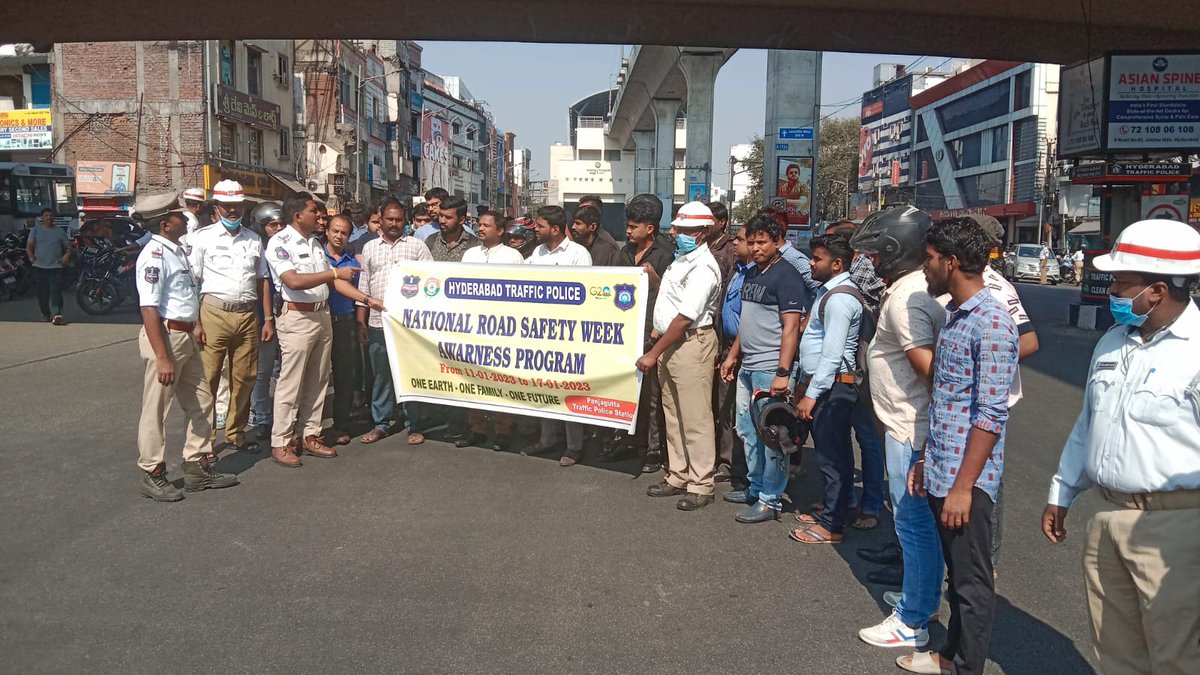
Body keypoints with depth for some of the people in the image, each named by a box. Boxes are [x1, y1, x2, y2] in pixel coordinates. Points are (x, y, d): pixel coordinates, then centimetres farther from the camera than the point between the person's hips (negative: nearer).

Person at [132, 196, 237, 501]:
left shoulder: (178, 250, 12)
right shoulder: (154, 255, -17)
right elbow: (149, 309, -22)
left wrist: (195, 325, 18)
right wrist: (162, 358, -25)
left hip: (186, 336, 10)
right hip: (165, 337, -10)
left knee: (200, 402, 15)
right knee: (156, 410, 2)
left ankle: (197, 468, 26)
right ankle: (153, 476, 14)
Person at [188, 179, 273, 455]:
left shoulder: (254, 240, 15)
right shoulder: (203, 237, 3)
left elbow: (263, 281, 17)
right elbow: (192, 280, -1)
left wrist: (268, 319, 11)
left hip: (247, 315, 4)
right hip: (214, 314, -4)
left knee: (245, 379, 8)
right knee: (208, 379, -4)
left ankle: (235, 433, 21)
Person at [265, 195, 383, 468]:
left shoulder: (315, 242, 15)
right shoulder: (279, 242, -10)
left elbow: (333, 281, 17)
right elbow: (293, 281, -22)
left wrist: (367, 299, 9)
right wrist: (336, 273, -21)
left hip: (322, 316, 8)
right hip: (297, 318, -8)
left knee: (317, 381, 11)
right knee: (290, 382, -4)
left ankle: (310, 436, 20)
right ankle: (281, 443, 4)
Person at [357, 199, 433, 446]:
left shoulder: (417, 245, 4)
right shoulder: (369, 248, 13)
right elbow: (363, 287, 14)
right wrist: (361, 321, 9)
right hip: (377, 322, 3)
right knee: (380, 375, 10)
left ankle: (414, 426, 12)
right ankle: (381, 423, 21)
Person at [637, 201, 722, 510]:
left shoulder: (702, 267, -16)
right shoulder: (681, 259, 14)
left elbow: (685, 318, -21)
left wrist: (653, 354, -19)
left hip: (692, 343, -10)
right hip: (670, 341, 10)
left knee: (695, 418, -4)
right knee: (673, 415, 15)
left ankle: (701, 485, 5)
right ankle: (678, 477, 26)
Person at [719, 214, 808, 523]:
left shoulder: (786, 276, -10)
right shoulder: (752, 273, 15)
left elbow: (791, 327, -17)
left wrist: (783, 373, -22)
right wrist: (732, 356, 21)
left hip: (771, 369, -9)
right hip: (747, 367, 9)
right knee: (748, 431, 16)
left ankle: (771, 500, 6)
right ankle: (755, 488, 29)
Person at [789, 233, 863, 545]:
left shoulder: (839, 298, -17)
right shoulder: (828, 291, 15)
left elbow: (832, 353, -22)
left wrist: (812, 394, -20)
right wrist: (804, 382, 20)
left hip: (833, 387, -10)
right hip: (822, 384, 10)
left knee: (832, 456, -3)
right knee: (832, 454, 18)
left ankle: (831, 526, 5)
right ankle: (829, 511, 30)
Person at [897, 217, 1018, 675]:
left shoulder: (991, 324, -18)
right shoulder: (953, 315, 11)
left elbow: (991, 414, -20)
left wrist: (963, 485, -20)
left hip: (966, 479, -9)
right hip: (939, 472, 9)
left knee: (972, 581, 6)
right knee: (957, 571, 21)